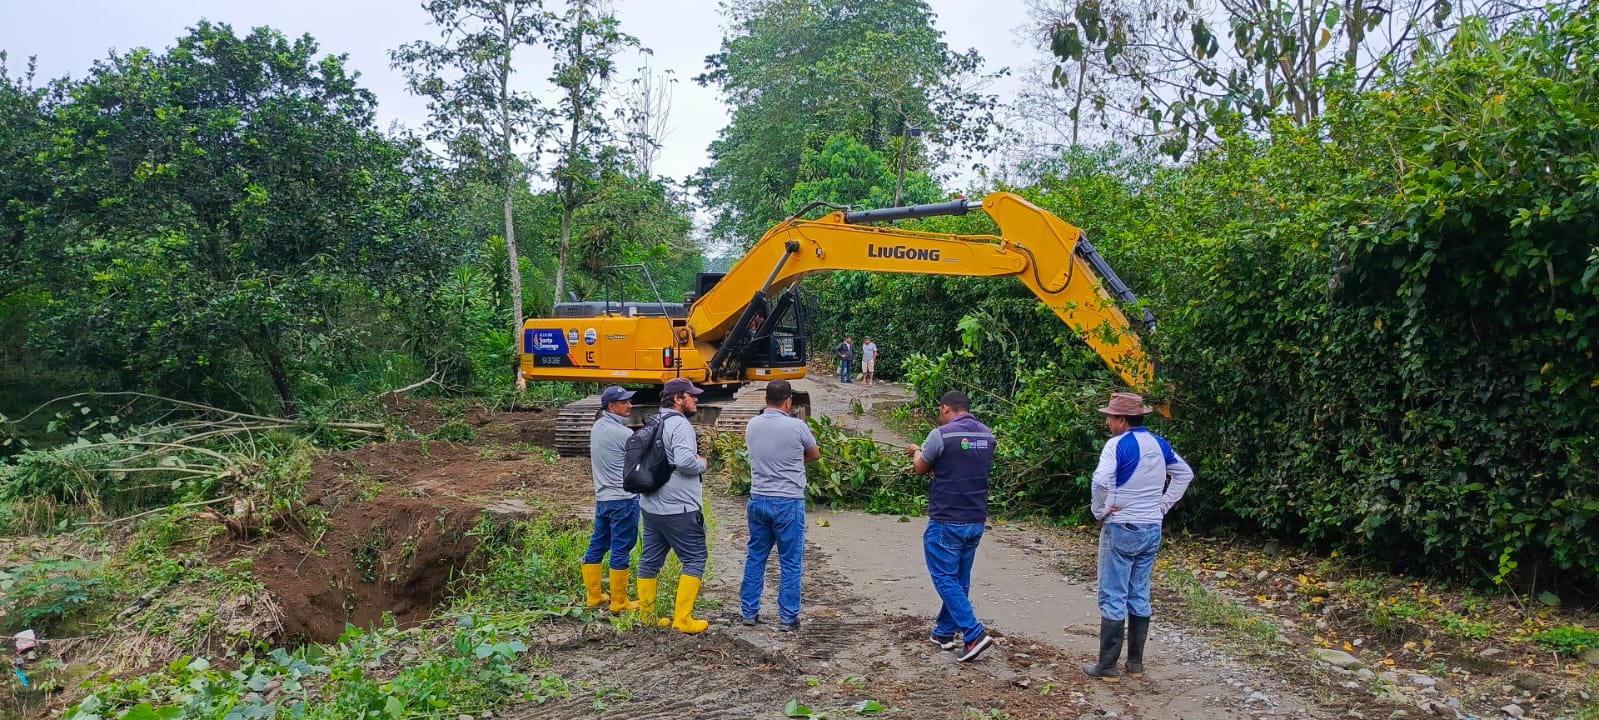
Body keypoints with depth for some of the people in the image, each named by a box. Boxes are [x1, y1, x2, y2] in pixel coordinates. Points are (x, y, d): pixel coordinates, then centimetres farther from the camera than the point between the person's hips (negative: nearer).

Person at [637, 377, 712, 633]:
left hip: (651, 505, 9)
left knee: (650, 560, 13)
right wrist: (702, 464, -9)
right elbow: (685, 460, -30)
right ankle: (682, 618, 0)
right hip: (678, 508, -9)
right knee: (694, 560, 1)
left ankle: (645, 615, 19)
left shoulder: (655, 424, 15)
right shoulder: (680, 424, -16)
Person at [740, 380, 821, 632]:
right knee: (790, 564, 5)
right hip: (788, 502, -5)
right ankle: (788, 618, 9)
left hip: (758, 500, 5)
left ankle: (749, 612, 21)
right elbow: (814, 454, 5)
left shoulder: (752, 425, 2)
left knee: (755, 558, 15)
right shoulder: (796, 427, -12)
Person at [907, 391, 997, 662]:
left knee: (945, 579, 0)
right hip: (976, 520, 7)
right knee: (960, 579, 16)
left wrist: (917, 453, 22)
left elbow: (921, 468, 1)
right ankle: (944, 632, 26)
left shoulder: (941, 435, -14)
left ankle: (974, 634, -10)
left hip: (946, 520, -7)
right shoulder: (987, 435, 6)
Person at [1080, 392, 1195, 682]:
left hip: (1121, 529, -6)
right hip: (1152, 530, 7)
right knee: (1140, 597, 13)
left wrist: (1100, 511, -13)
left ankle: (1107, 666, 2)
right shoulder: (1159, 444, 7)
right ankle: (1136, 662, 19)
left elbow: (1101, 481, -29)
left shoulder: (1117, 445, -14)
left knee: (1113, 598, -1)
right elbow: (1185, 474, 20)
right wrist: (1163, 505, 16)